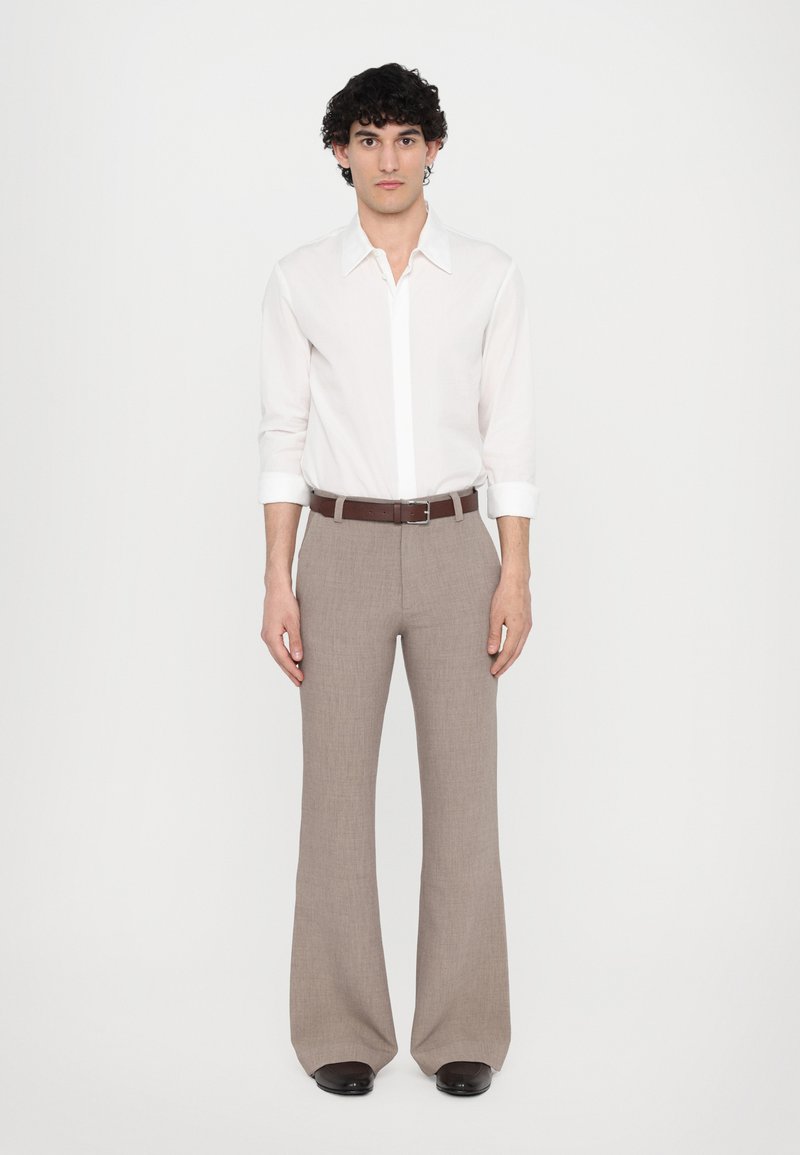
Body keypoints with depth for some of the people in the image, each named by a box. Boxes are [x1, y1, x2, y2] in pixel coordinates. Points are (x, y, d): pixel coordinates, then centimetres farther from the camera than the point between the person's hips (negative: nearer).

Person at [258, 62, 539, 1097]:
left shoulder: (490, 277, 3)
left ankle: (462, 1030, 15)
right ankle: (343, 1029, 15)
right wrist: (277, 583, -3)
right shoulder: (300, 281, 3)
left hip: (454, 547, 0)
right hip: (343, 550, 0)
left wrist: (516, 575, -4)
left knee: (463, 786, 2)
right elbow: (284, 437, 3)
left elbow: (509, 435, 2)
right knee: (337, 789, 2)